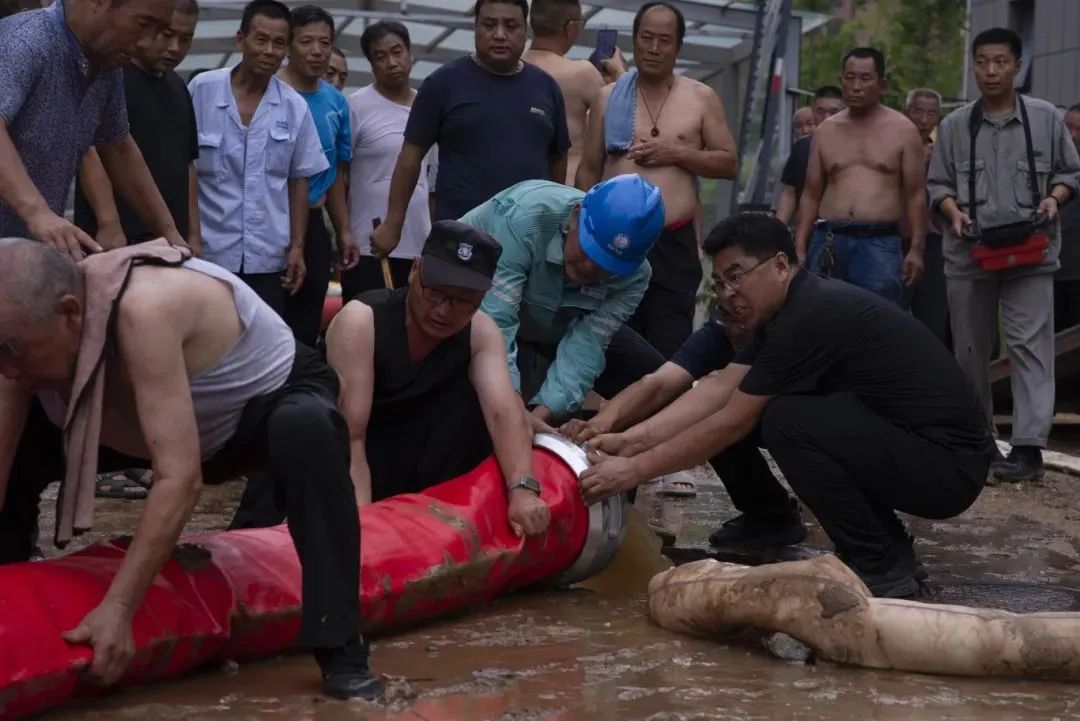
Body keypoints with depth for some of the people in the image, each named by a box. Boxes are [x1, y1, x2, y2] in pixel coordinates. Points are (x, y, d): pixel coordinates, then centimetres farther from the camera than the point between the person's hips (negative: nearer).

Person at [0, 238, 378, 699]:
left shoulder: (144, 309, -42)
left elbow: (180, 477, -46)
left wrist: (118, 608, -46)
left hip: (275, 396, -6)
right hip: (194, 420, 6)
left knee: (306, 430, -41)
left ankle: (341, 651, -34)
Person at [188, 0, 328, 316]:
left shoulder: (295, 107, 3)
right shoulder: (201, 90, -4)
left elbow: (298, 181, 10)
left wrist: (297, 247, 6)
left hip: (269, 258, 2)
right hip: (207, 252, -2)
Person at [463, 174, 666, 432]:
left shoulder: (633, 274, -24)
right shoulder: (522, 217, -40)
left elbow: (585, 346, -27)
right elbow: (495, 322, -45)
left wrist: (542, 412, -43)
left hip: (560, 325, 5)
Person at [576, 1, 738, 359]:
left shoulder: (701, 98, 5)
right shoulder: (608, 97, 9)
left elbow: (729, 163, 5)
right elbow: (589, 170, 11)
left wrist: (677, 153, -9)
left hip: (674, 244, -1)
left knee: (671, 351, -4)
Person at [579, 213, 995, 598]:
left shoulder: (813, 316, -20)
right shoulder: (789, 312, 10)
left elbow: (732, 423, -17)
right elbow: (721, 387, 5)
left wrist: (635, 471, -12)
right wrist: (635, 439, -6)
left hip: (948, 463, -10)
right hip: (908, 448, 10)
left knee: (786, 421, -23)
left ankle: (879, 568, -9)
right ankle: (890, 548, 14)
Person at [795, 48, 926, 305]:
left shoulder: (902, 130, 6)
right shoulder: (825, 132, 14)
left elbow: (916, 194, 3)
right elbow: (811, 195, 15)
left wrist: (916, 249, -6)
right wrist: (800, 248, 7)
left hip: (880, 243, -3)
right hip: (828, 242, 3)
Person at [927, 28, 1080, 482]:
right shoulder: (954, 126, 7)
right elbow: (937, 184, 10)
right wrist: (953, 211, -9)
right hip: (969, 254, 3)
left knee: (1030, 345, -11)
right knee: (970, 347, 11)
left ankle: (1029, 445, -15)